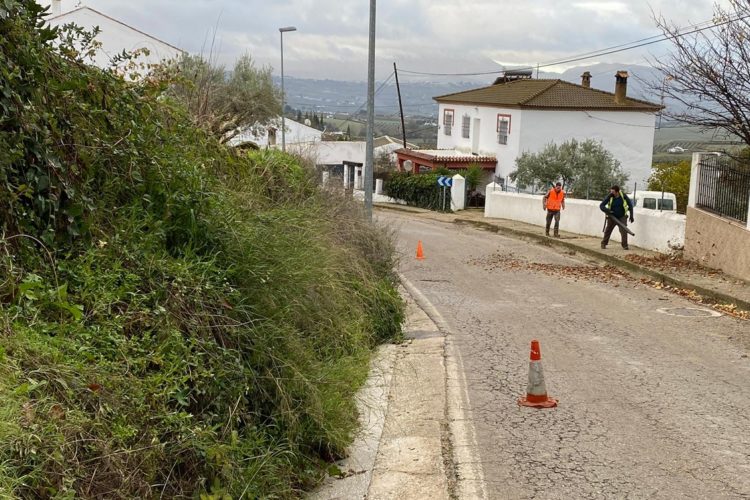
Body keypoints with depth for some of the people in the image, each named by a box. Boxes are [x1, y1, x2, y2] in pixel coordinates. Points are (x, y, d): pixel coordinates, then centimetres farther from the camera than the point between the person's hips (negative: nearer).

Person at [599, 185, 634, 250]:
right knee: (607, 230, 9)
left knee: (624, 231, -15)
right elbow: (601, 206, -12)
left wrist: (631, 216, 0)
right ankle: (603, 244, 26)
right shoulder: (609, 197, -14)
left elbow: (630, 205, 1)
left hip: (622, 217, -1)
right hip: (612, 217, 1)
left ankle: (625, 245, -5)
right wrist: (607, 211, -30)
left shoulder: (623, 196, -13)